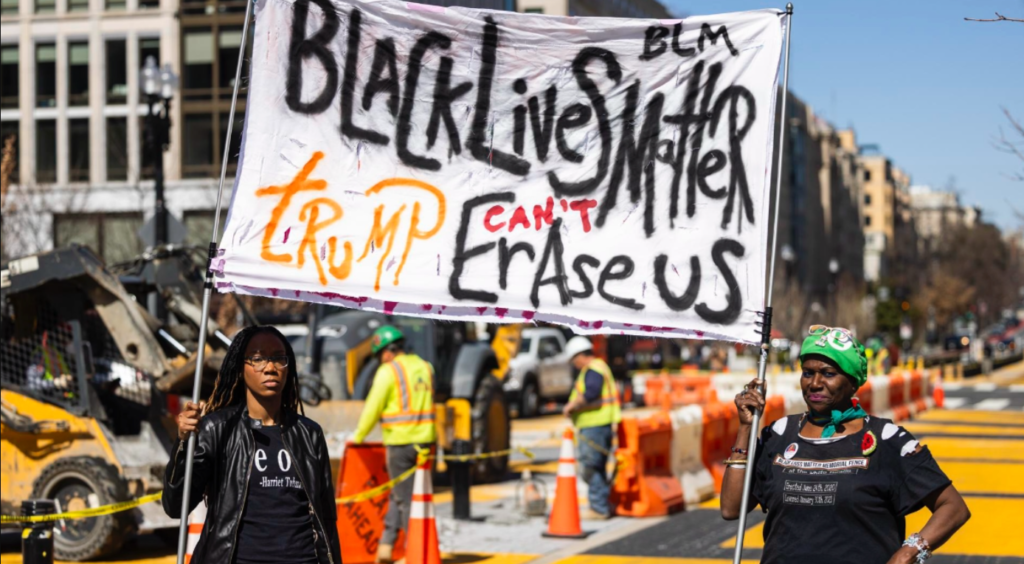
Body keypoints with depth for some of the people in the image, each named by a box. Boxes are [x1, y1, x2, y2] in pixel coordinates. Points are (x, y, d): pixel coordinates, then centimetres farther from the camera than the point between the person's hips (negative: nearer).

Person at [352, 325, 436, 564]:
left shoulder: (388, 371, -9)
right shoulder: (426, 368, 10)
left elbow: (373, 408, -7)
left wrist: (359, 436, 6)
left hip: (400, 442, -6)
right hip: (425, 440, 6)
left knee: (404, 497, 2)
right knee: (398, 495, 15)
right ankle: (386, 545, 16)